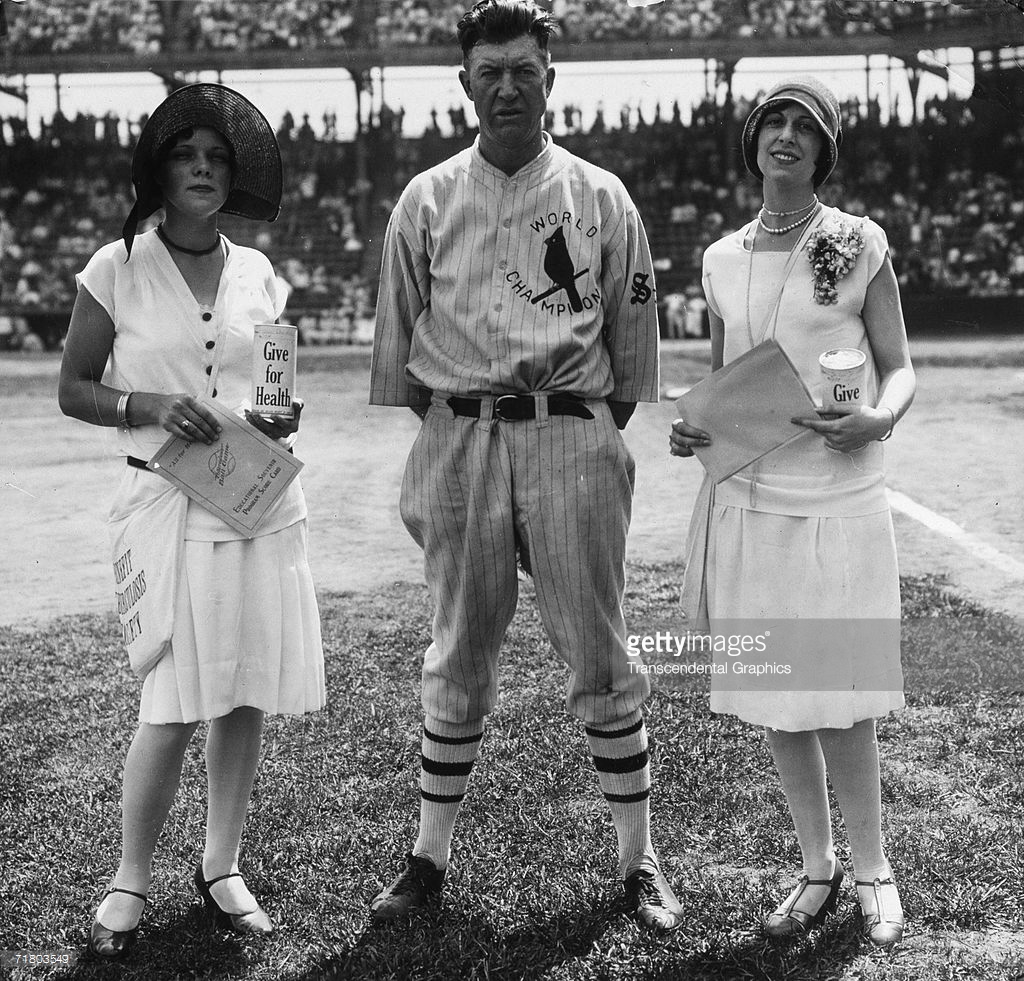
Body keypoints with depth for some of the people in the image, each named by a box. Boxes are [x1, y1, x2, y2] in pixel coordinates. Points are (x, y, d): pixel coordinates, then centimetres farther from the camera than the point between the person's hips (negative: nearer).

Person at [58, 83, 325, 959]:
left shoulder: (258, 276, 9)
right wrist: (148, 407, -14)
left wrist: (282, 420, -3)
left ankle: (222, 868, 22)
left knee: (248, 694, 6)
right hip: (168, 504, -3)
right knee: (174, 705, -8)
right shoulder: (119, 269, 0)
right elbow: (73, 391, 3)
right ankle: (130, 883, 10)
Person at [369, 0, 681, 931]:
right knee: (458, 659, 8)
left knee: (601, 660, 2)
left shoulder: (601, 197, 6)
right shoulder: (427, 200, 7)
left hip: (573, 433, -1)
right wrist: (450, 434, 7)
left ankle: (639, 861, 12)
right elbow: (398, 341, 11)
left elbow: (633, 341, 9)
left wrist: (601, 436, 4)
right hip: (460, 438, 1)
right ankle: (431, 857, 18)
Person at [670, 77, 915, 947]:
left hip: (838, 502, -4)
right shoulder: (723, 259, 9)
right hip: (747, 500, 4)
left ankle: (873, 869, 20)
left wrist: (880, 418, -20)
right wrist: (691, 428, -2)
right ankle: (818, 868, 27)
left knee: (840, 703, -2)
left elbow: (900, 368, 1)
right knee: (775, 701, 9)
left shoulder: (859, 244, -1)